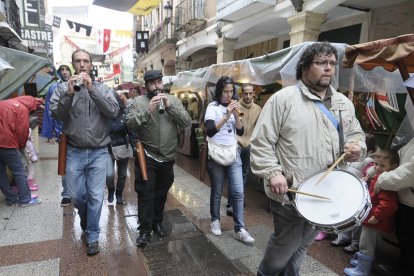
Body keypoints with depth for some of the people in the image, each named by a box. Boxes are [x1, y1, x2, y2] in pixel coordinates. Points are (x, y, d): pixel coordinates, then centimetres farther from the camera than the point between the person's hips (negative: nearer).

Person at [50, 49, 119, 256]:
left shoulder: (103, 88, 2)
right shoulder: (63, 88, 3)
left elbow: (113, 111, -13)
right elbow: (56, 115, -7)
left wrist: (92, 89, -18)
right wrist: (69, 93, -20)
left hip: (99, 152, -1)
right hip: (74, 152, 1)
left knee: (96, 197, 4)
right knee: (76, 195, 13)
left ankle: (92, 236, 24)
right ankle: (85, 219, 46)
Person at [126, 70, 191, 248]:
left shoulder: (173, 100, 3)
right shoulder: (138, 101, -3)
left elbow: (187, 122, -7)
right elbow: (130, 124, -15)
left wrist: (170, 106, -19)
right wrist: (148, 110, -26)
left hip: (167, 157, 3)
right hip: (146, 157, -3)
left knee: (161, 193, 18)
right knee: (146, 195, 4)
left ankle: (157, 222, 39)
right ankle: (145, 230, 21)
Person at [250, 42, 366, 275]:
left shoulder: (344, 104, 9)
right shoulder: (283, 99, -11)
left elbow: (356, 134, 19)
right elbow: (261, 141, -12)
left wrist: (358, 148, -3)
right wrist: (273, 173, -22)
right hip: (290, 192, -5)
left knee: (303, 244, 21)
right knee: (286, 244, 10)